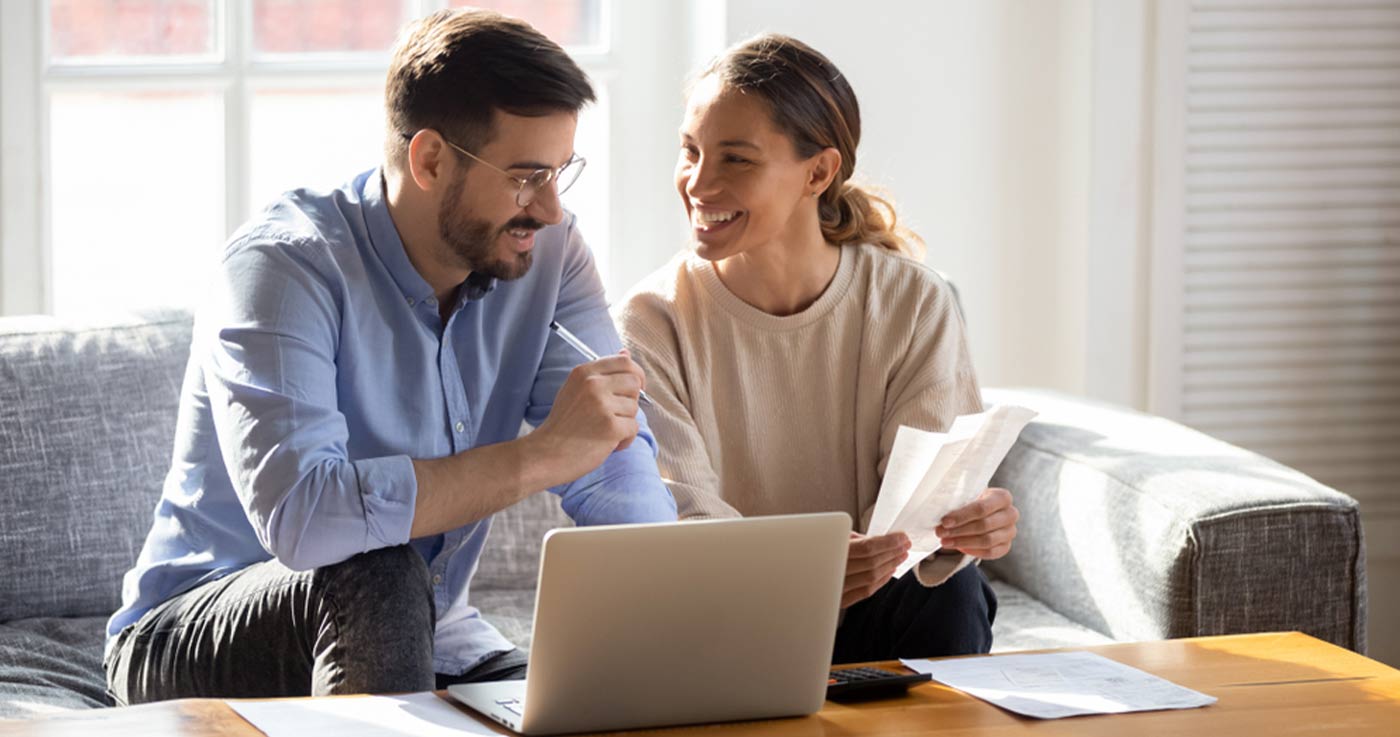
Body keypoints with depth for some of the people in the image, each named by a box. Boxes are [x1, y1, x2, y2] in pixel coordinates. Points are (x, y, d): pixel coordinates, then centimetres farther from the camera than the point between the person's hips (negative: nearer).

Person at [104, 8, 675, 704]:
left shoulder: (546, 251, -3)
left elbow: (617, 470, -11)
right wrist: (541, 455, -36)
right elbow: (298, 515, -38)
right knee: (378, 578, -34)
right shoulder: (284, 262, -23)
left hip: (420, 636, 5)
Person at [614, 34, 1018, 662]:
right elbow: (678, 515, -17)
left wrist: (966, 526, -35)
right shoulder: (653, 322, -6)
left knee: (951, 594, -26)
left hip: (871, 625, 1)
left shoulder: (914, 306, -2)